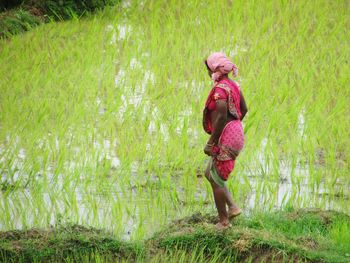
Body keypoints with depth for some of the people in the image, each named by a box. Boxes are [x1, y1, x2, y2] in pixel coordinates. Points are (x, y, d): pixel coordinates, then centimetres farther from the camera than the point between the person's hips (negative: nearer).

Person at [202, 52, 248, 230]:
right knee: (210, 173, 20)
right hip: (236, 134, 10)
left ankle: (223, 221, 11)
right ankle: (233, 207, 14)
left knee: (216, 180, 3)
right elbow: (244, 110, 17)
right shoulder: (233, 85, 10)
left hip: (225, 140, -10)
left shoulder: (220, 89, -18)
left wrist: (210, 143, -21)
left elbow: (221, 116, -25)